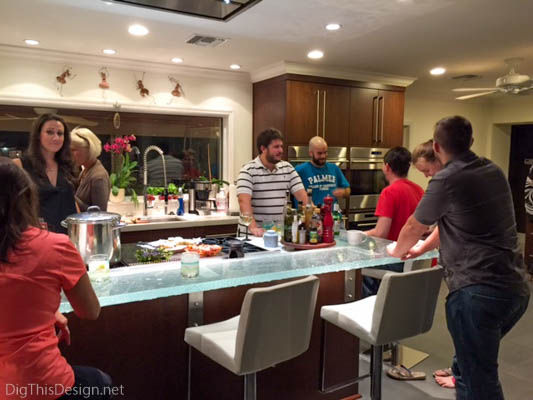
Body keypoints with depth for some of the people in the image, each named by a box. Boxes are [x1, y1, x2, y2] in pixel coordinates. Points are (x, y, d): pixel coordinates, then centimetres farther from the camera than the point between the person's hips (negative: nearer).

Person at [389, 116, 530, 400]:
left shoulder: (447, 180, -11)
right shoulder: (493, 172, 12)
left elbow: (413, 227, 4)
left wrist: (397, 251, 25)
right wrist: (421, 249, 33)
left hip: (478, 291, -8)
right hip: (517, 289, 8)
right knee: (472, 362, 29)